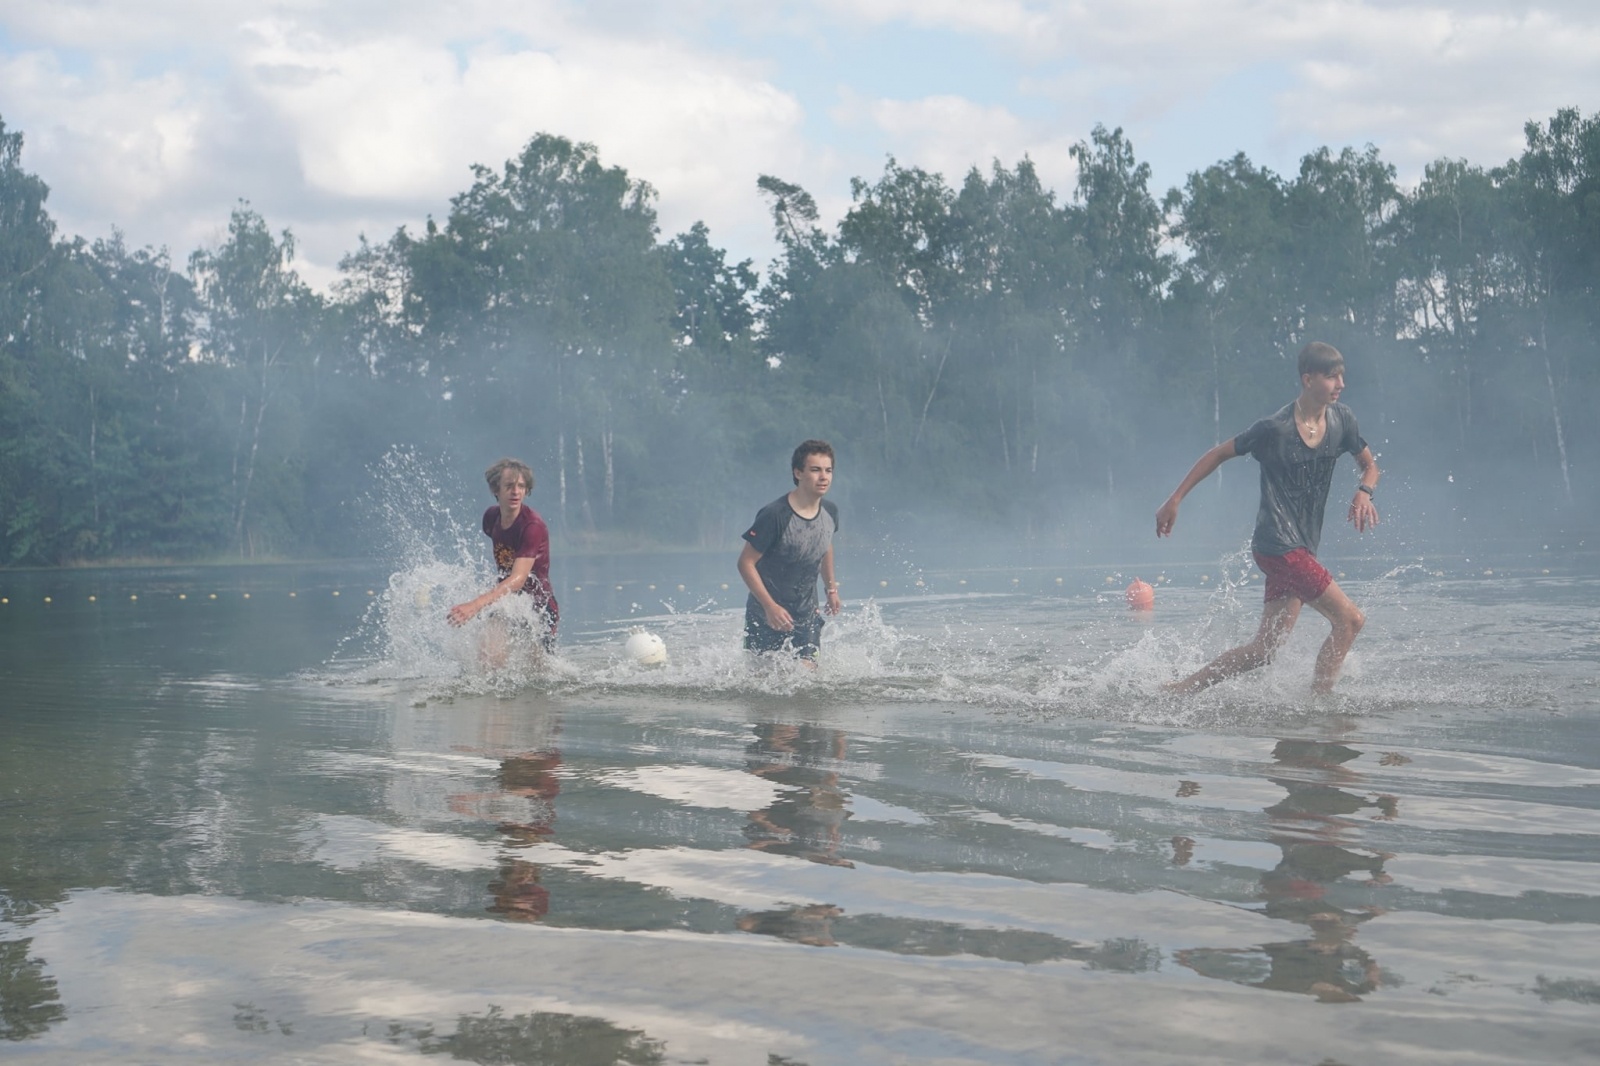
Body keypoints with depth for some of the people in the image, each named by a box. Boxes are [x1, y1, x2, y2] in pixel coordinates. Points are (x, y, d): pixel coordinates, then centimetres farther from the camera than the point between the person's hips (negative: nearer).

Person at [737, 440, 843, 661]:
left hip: (807, 616, 5)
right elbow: (746, 562, -19)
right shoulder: (775, 516, -23)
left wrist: (832, 588, 21)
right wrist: (770, 606, -23)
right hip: (766, 618, -5)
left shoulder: (830, 512, -3)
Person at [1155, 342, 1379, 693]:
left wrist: (1364, 491, -6)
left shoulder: (1341, 420, 5)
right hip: (1278, 543, -7)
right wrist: (1174, 500, -1)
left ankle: (1176, 690, 13)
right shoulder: (1275, 428, -13)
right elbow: (1219, 454, -2)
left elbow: (1369, 466, 17)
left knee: (1266, 649, 7)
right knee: (1350, 620, -13)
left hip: (1301, 547, 7)